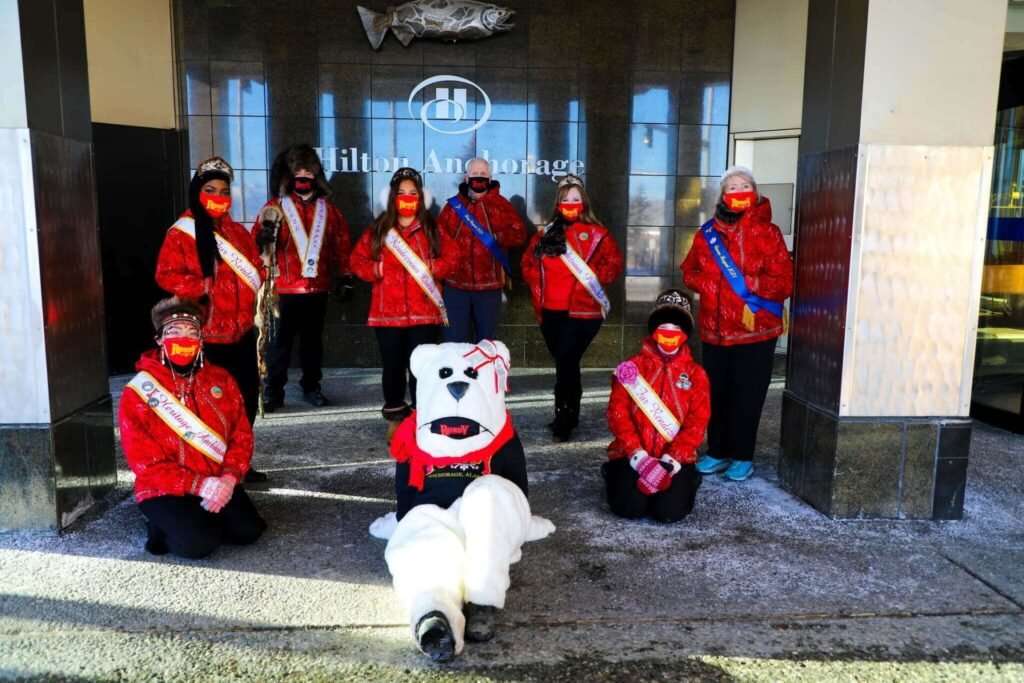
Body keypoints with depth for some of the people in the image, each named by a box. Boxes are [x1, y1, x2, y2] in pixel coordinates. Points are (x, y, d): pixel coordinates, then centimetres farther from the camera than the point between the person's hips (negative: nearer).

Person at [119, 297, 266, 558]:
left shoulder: (221, 380, 4)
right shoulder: (139, 393, -8)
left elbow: (241, 435, 3)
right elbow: (144, 461, -12)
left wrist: (229, 478, -16)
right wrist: (199, 485, -22)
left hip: (218, 484, 4)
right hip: (164, 490, -4)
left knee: (248, 531, -15)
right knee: (200, 542, -26)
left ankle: (202, 519, 13)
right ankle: (164, 528, 6)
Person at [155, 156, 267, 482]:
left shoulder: (238, 232, 14)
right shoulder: (181, 234, -3)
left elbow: (256, 270, 17)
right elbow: (167, 275, -10)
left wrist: (240, 291, -1)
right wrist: (205, 286, -19)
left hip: (241, 330, 6)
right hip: (205, 335, -6)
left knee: (247, 396, 11)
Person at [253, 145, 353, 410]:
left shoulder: (327, 209, 11)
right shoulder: (276, 207, 2)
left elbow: (342, 243, 12)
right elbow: (256, 241, -6)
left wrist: (347, 277, 9)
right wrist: (264, 236, -30)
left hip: (318, 288, 3)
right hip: (284, 288, -3)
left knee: (313, 340, 12)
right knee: (280, 341, 0)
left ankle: (311, 387, 22)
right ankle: (273, 391, 9)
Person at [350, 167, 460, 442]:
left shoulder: (432, 229, 7)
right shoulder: (378, 229, 8)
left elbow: (453, 256, 5)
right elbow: (357, 260, 11)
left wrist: (432, 267, -11)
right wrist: (375, 269, -8)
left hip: (424, 312, -1)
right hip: (387, 312, 1)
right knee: (393, 366, 8)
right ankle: (395, 417, 24)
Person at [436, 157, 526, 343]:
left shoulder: (501, 204, 5)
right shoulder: (454, 204, 8)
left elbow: (519, 234, 1)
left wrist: (497, 236, -16)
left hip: (489, 285, 0)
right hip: (455, 283, 1)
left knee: (487, 340, 11)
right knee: (455, 340, 4)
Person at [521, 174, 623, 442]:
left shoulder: (596, 234, 0)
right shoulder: (546, 233, 12)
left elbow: (614, 264, -4)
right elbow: (529, 263, 17)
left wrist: (592, 280, -14)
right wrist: (538, 288, 5)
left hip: (582, 312, -5)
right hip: (550, 312, 5)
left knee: (565, 362, -14)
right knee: (565, 364, 14)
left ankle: (564, 416, -2)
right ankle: (571, 414, 26)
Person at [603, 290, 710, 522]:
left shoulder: (696, 374, 5)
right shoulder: (633, 367, 2)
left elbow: (696, 424, -3)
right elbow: (618, 413, -6)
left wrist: (669, 462, -16)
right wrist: (639, 457, -17)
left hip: (675, 458, 0)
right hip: (633, 455, 0)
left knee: (669, 511, -21)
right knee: (630, 507, -21)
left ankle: (684, 481, 16)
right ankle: (617, 474, 15)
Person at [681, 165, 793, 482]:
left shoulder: (767, 233, -6)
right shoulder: (708, 232, 6)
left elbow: (783, 283, -11)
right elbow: (689, 272, 14)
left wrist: (744, 281, -17)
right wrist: (708, 283, -6)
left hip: (754, 331, -4)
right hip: (714, 330, 4)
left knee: (747, 397, 4)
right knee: (716, 394, 12)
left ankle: (743, 458, 18)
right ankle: (717, 452, 27)